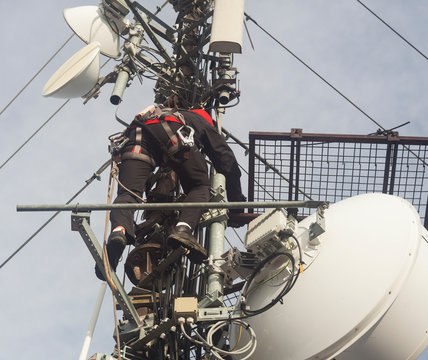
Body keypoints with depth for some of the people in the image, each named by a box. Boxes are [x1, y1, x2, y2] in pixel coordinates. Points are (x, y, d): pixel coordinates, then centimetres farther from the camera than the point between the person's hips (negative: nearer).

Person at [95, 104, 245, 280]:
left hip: (137, 134, 3)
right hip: (172, 132, -3)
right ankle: (183, 229, -19)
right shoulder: (203, 123, 39)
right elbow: (227, 160, 32)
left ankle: (119, 231, -41)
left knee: (127, 193, -8)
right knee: (199, 187, 11)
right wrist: (237, 203, 37)